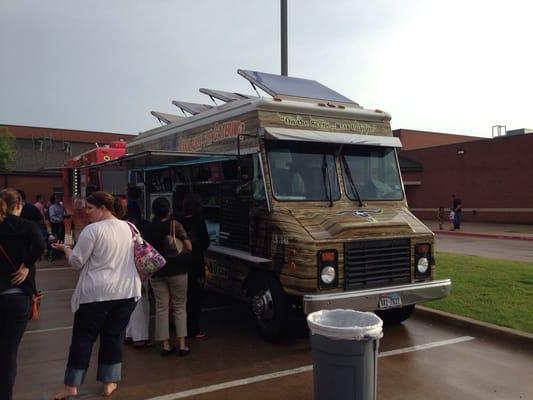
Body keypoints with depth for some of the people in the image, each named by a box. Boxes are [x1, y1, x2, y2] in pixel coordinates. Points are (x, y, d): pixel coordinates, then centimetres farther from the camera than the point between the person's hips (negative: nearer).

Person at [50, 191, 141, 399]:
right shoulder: (129, 228, 7)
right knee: (114, 335, 13)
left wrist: (65, 248, 10)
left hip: (96, 292, -5)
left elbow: (76, 262, -6)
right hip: (126, 291, 5)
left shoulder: (92, 230, -12)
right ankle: (109, 382, 20)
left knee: (83, 337, 9)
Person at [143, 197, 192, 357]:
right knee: (180, 306, 7)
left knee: (161, 308, 9)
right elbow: (189, 247, -13)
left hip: (156, 272, 3)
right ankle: (182, 345, 7)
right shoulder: (175, 224, -12)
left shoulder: (148, 228, -2)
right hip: (177, 271, -3)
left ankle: (165, 345, 11)